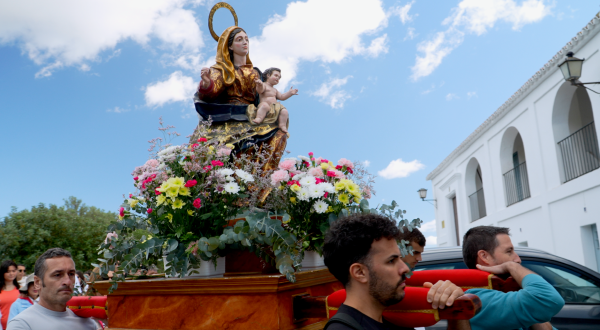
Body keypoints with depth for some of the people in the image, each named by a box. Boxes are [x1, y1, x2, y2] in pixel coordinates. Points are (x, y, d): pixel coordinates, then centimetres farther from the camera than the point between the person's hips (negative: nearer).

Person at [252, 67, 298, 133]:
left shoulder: (274, 90, 35)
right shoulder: (264, 85, 8)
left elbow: (281, 97, 33)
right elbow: (260, 90, -15)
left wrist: (290, 93, 23)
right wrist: (260, 85, -38)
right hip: (265, 104, -7)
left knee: (284, 111, -16)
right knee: (264, 105, -41)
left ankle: (282, 125, -19)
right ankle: (259, 118, -54)